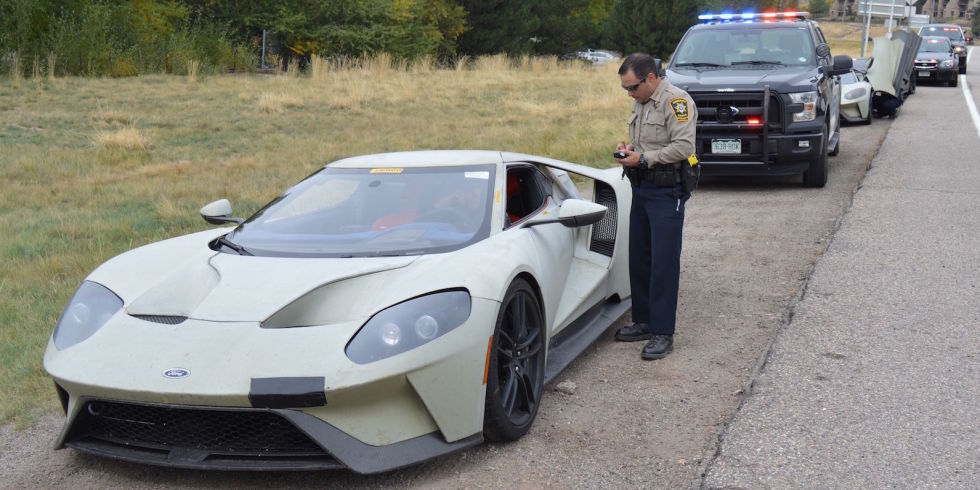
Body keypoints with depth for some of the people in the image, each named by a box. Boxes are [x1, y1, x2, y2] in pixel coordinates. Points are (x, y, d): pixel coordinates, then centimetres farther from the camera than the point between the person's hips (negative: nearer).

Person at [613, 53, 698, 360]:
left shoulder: (676, 101, -13)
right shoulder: (641, 103, 16)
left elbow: (683, 147, -21)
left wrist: (643, 158, -20)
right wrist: (628, 148, 7)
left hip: (666, 192, -9)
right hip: (641, 188, 9)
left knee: (664, 263, -7)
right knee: (639, 259, 13)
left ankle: (663, 333, -2)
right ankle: (643, 322, 24)